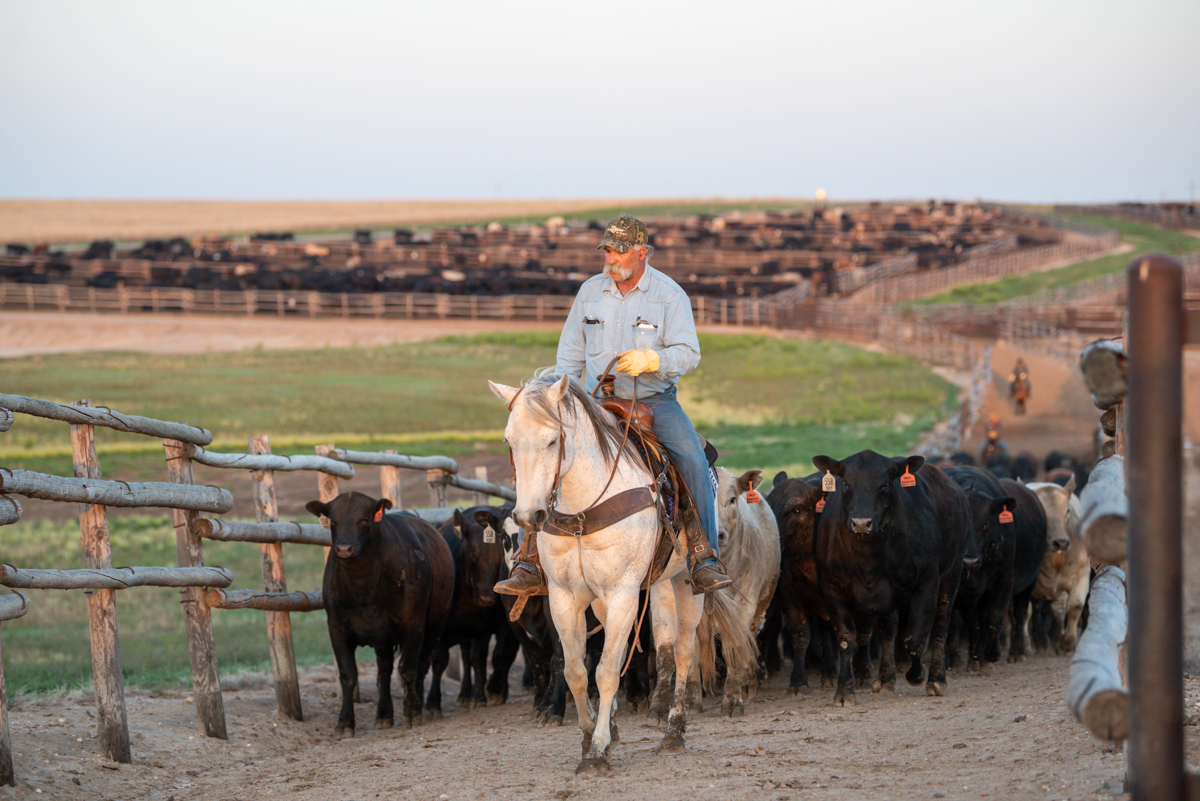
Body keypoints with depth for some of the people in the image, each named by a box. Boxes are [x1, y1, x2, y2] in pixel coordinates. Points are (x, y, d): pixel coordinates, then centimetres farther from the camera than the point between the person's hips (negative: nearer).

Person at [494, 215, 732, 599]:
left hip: (654, 399, -2)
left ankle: (704, 561, -22)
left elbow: (688, 353, -9)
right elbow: (571, 354, 15)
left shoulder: (669, 295, -4)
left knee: (694, 461, -27)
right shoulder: (590, 291, 6)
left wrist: (651, 359, -28)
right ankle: (532, 564, -11)